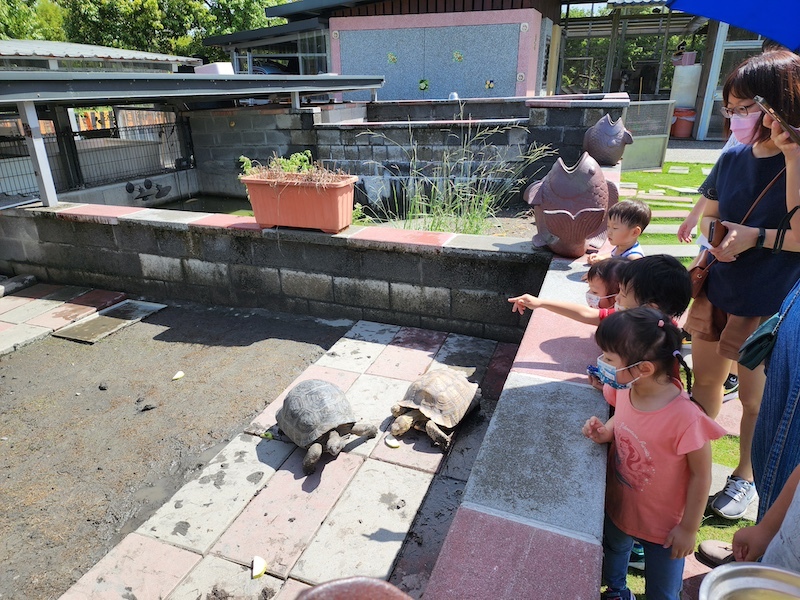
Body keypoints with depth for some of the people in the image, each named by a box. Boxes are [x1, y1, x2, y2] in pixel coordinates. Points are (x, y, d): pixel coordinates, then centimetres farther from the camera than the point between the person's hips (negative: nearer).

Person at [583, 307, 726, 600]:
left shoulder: (685, 418, -36)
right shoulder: (624, 388, -18)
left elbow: (701, 476, -21)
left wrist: (689, 528, -11)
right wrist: (607, 431, -16)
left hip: (663, 525, -5)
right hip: (617, 507, 6)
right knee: (613, 549, 32)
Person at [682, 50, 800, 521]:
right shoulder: (734, 157, 0)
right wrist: (716, 235, -7)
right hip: (718, 289, 5)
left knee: (755, 398, 12)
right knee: (705, 381, 18)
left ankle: (746, 478, 35)